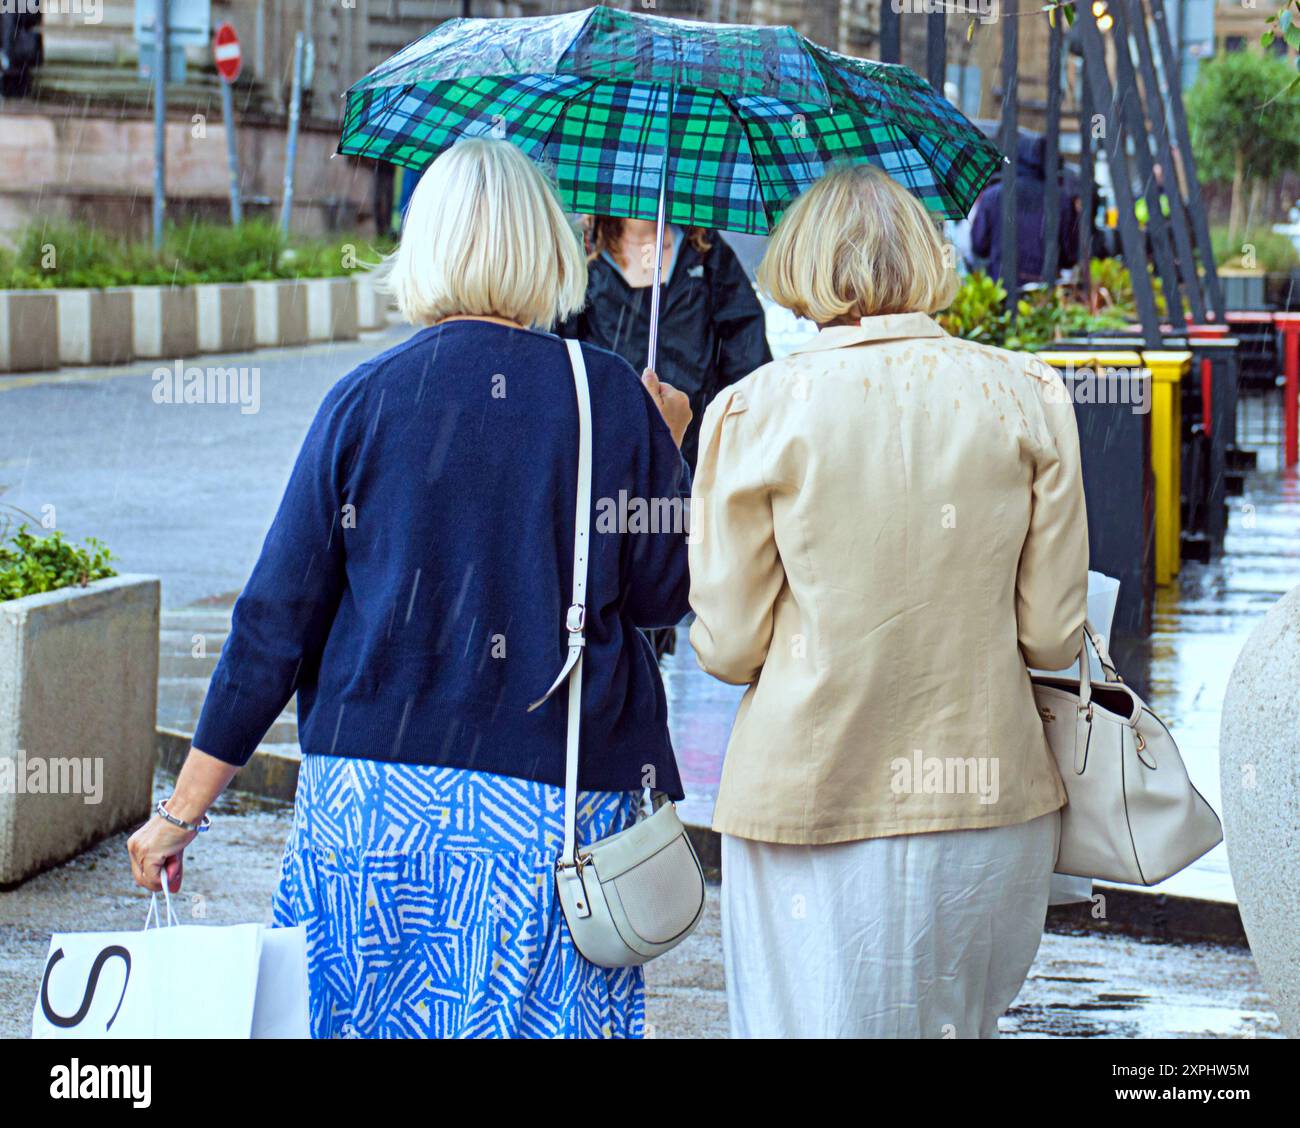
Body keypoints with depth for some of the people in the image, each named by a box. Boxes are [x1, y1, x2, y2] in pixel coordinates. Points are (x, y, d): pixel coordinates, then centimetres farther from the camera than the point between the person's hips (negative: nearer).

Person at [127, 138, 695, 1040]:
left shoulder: (364, 401, -2)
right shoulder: (611, 398, -4)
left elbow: (276, 618, -1)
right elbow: (663, 593, 2)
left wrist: (184, 809, 5)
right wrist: (665, 448, 19)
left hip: (373, 794, 1)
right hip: (555, 800, -1)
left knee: (368, 1011, 13)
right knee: (539, 1015, 5)